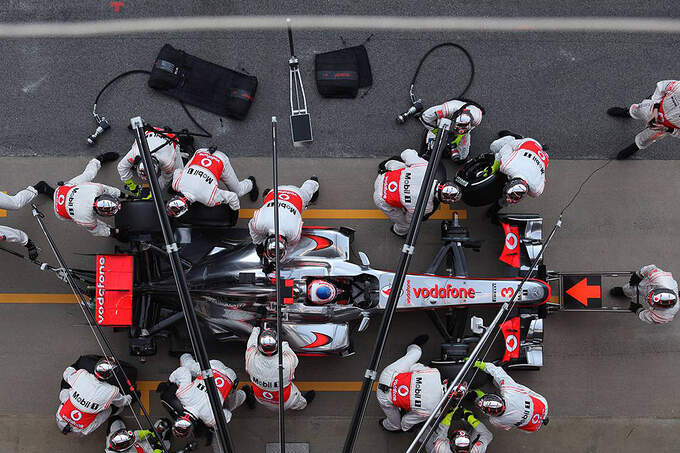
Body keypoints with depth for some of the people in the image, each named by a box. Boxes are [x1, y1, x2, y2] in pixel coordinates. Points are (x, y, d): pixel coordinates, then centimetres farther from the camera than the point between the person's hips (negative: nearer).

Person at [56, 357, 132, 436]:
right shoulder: (112, 392, -20)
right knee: (109, 408, 12)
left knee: (65, 391, 20)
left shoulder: (81, 375, -16)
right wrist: (128, 398, 27)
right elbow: (123, 402, 4)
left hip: (60, 422, 2)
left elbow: (67, 373, 9)